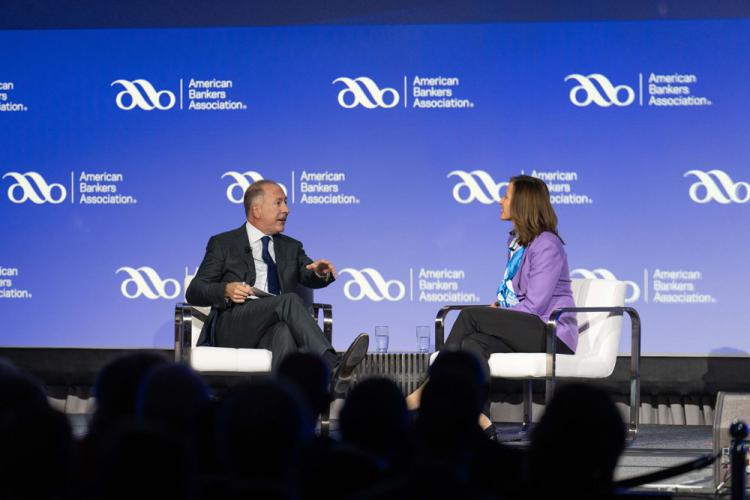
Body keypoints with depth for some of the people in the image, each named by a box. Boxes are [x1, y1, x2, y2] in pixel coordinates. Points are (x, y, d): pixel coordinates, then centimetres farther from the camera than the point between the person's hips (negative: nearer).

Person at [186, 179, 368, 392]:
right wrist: (226, 291, -14)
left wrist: (321, 272, -14)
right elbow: (194, 292, 7)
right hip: (232, 328, -3)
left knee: (284, 332, -38)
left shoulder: (291, 247, 27)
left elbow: (310, 277, 11)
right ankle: (332, 368, -47)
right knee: (290, 300, -32)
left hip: (274, 329, 3)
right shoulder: (223, 244, 14)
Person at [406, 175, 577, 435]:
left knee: (470, 315, -24)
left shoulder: (547, 245, -11)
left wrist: (495, 315, -10)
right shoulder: (516, 241, 19)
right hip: (523, 332, 8)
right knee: (472, 344, -24)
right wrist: (498, 305, 5)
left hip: (552, 335, -8)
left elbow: (535, 306, -17)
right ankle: (479, 422, -35)